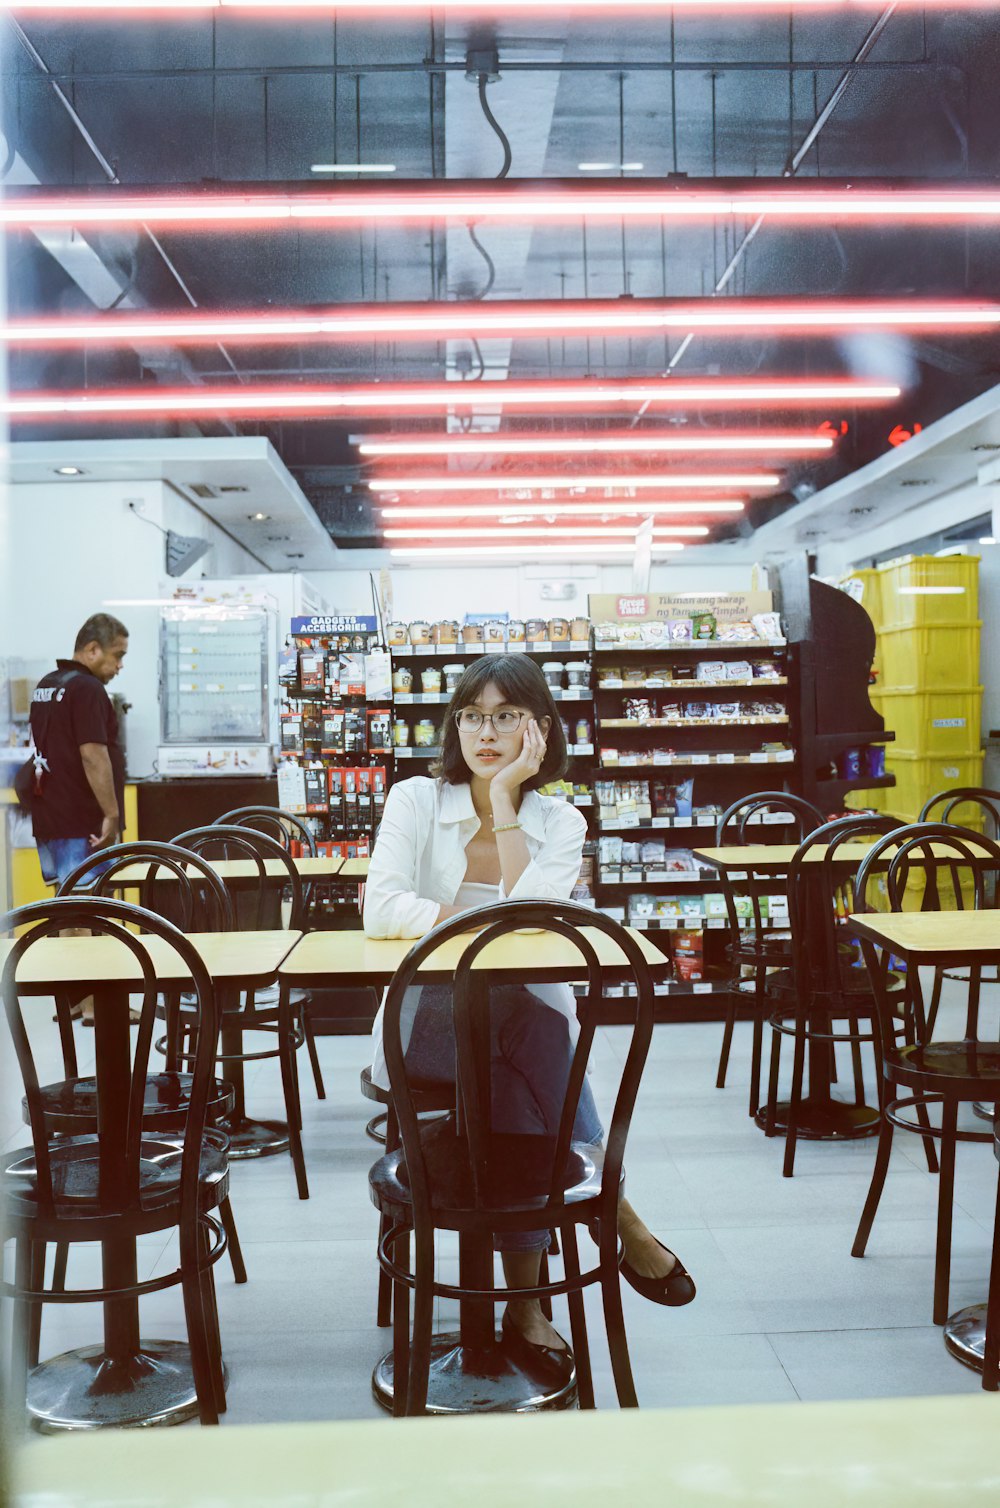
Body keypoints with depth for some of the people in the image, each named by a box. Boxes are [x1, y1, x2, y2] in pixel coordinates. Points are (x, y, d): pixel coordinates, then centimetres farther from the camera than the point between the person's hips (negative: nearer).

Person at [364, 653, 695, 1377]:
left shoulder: (561, 822, 2)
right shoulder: (416, 801, -1)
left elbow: (534, 912, -17)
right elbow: (382, 912, -16)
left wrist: (505, 799, -15)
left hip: (521, 1019, 1)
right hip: (425, 1022, -1)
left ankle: (525, 1303, -15)